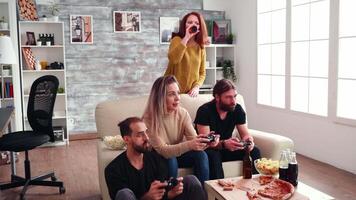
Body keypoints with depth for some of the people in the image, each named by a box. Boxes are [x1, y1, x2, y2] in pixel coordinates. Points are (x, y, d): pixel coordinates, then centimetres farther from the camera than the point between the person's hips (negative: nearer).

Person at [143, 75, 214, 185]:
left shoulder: (183, 113, -11)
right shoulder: (149, 118, -24)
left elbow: (194, 140, -15)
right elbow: (162, 150, -30)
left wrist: (205, 141, -40)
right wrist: (189, 145, -45)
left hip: (179, 154, 4)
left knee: (201, 155, -21)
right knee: (170, 160, -34)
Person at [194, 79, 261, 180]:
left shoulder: (237, 109, -4)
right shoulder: (204, 111, -20)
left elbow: (245, 134, -2)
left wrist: (249, 140, -28)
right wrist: (224, 144, -44)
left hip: (227, 149, 5)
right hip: (210, 151, -5)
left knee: (254, 151, -15)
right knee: (213, 155, -37)